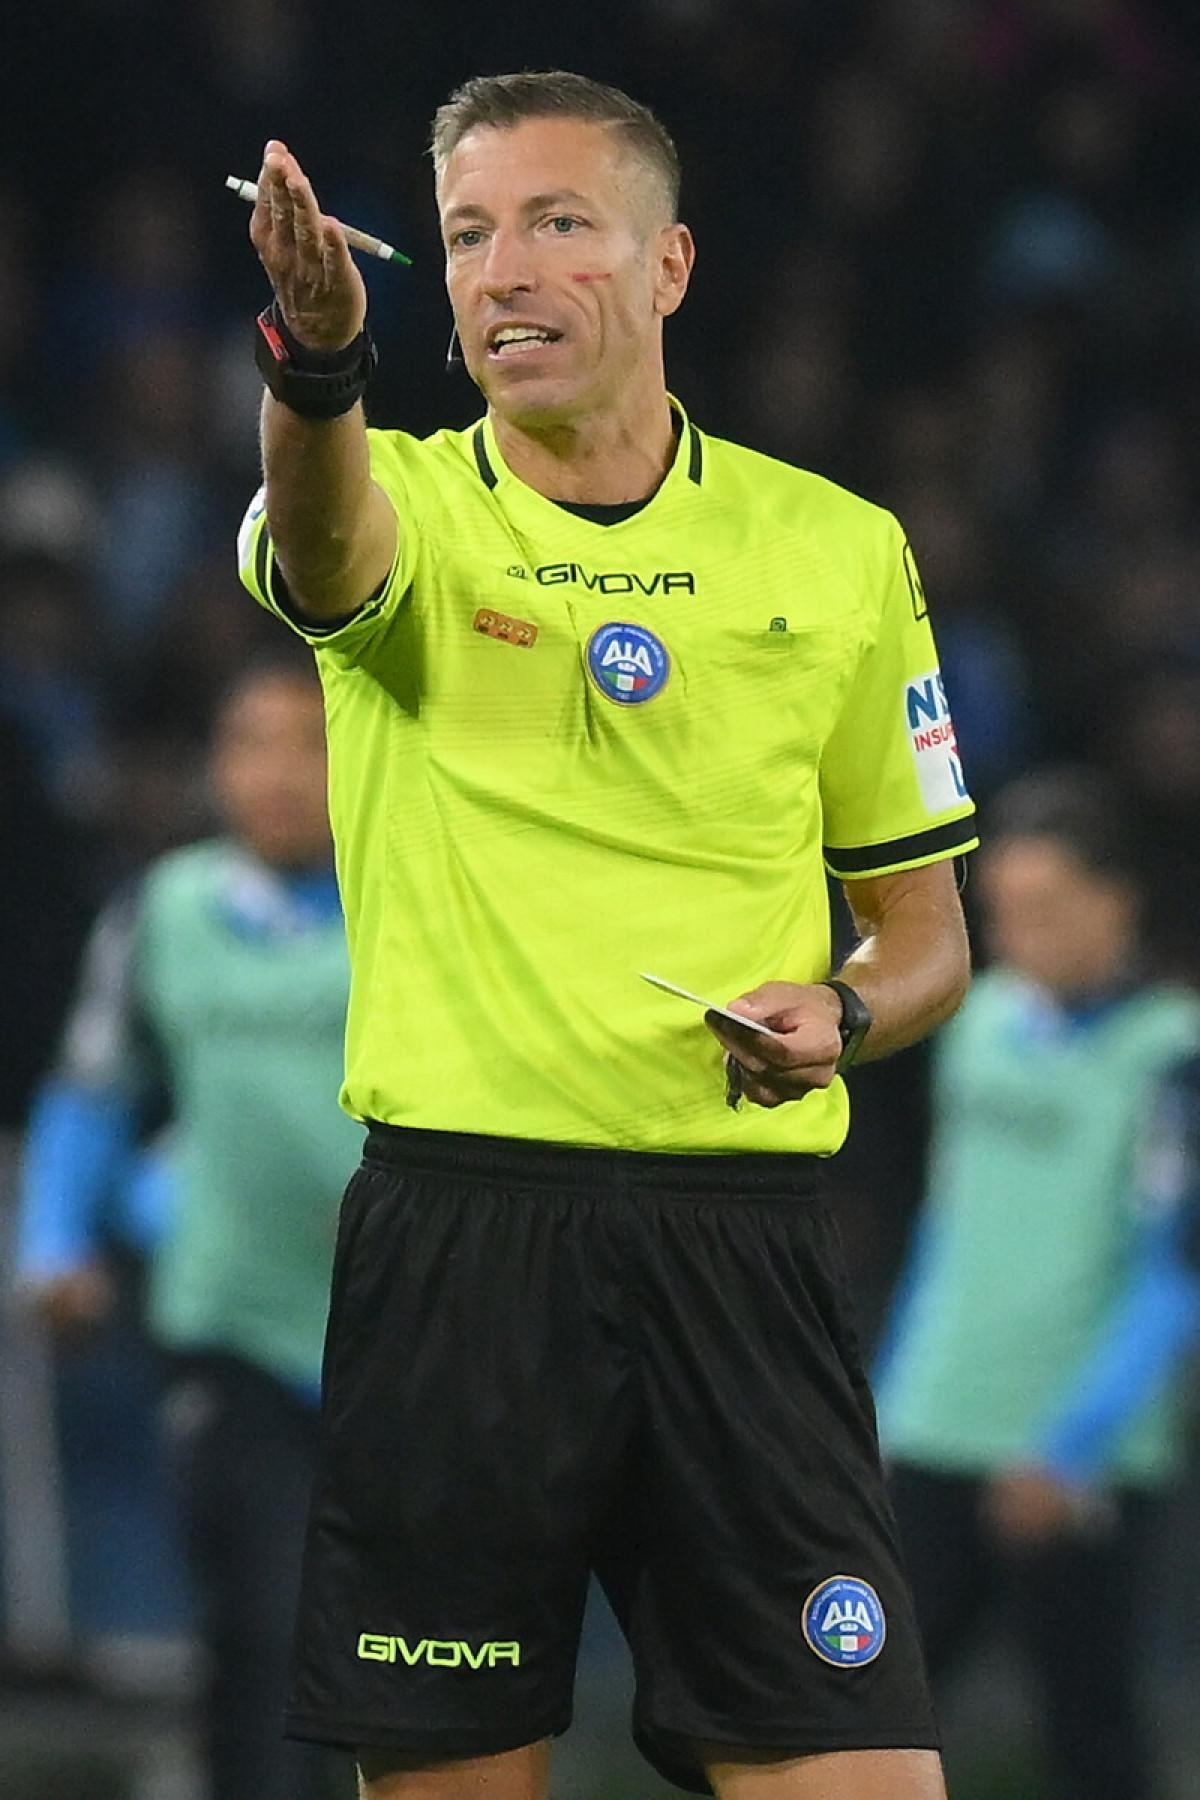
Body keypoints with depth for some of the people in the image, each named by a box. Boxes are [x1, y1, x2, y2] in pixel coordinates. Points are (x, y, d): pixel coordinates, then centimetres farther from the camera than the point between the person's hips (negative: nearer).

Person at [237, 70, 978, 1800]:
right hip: (452, 1225, -1)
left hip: (741, 1235, 1)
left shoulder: (840, 549, 9)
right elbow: (325, 540, -24)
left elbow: (925, 928, 17)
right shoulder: (403, 508, 3)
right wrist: (318, 367, -46)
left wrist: (841, 1016, -7)